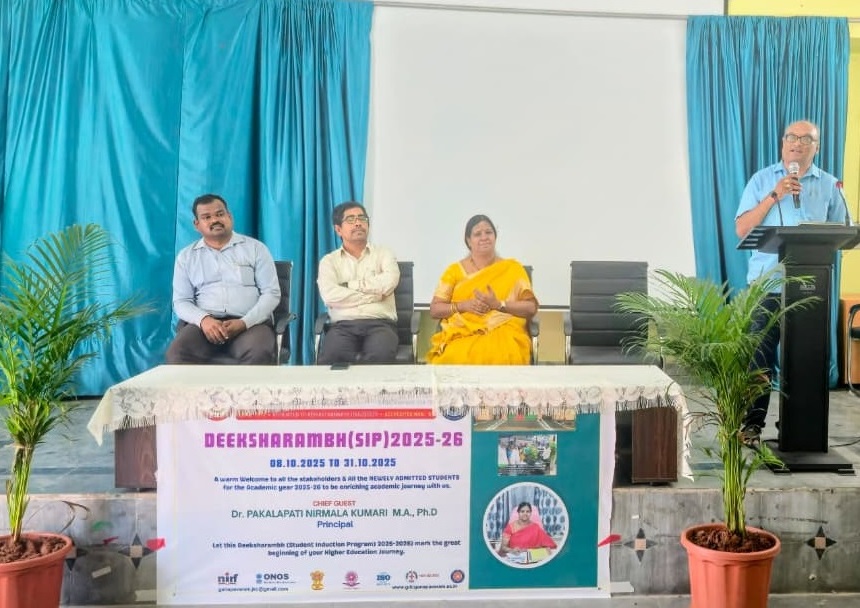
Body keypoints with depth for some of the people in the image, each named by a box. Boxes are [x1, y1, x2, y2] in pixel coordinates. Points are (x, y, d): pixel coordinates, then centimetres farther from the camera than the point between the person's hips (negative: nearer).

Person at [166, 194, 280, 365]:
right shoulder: (186, 256, 16)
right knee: (177, 354, -30)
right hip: (204, 323, 2)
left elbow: (271, 293, 4)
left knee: (259, 354, -36)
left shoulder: (255, 248, 10)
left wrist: (244, 322, -14)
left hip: (250, 323, -1)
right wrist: (203, 319, -14)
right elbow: (181, 301, 10)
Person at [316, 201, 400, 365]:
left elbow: (388, 283, -6)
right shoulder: (329, 260, 16)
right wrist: (375, 294, -3)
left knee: (380, 356, -36)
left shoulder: (383, 253, 17)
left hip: (380, 324, 0)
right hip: (343, 326, 0)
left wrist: (349, 285, 1)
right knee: (329, 358, -34)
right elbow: (330, 296, -5)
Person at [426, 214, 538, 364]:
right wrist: (463, 305, -8)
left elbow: (531, 308, 5)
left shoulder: (513, 268, 11)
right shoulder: (455, 270, 13)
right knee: (456, 358, -36)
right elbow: (434, 309, 10)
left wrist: (498, 304, -10)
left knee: (501, 357, -38)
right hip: (462, 333, 1)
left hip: (502, 332, 0)